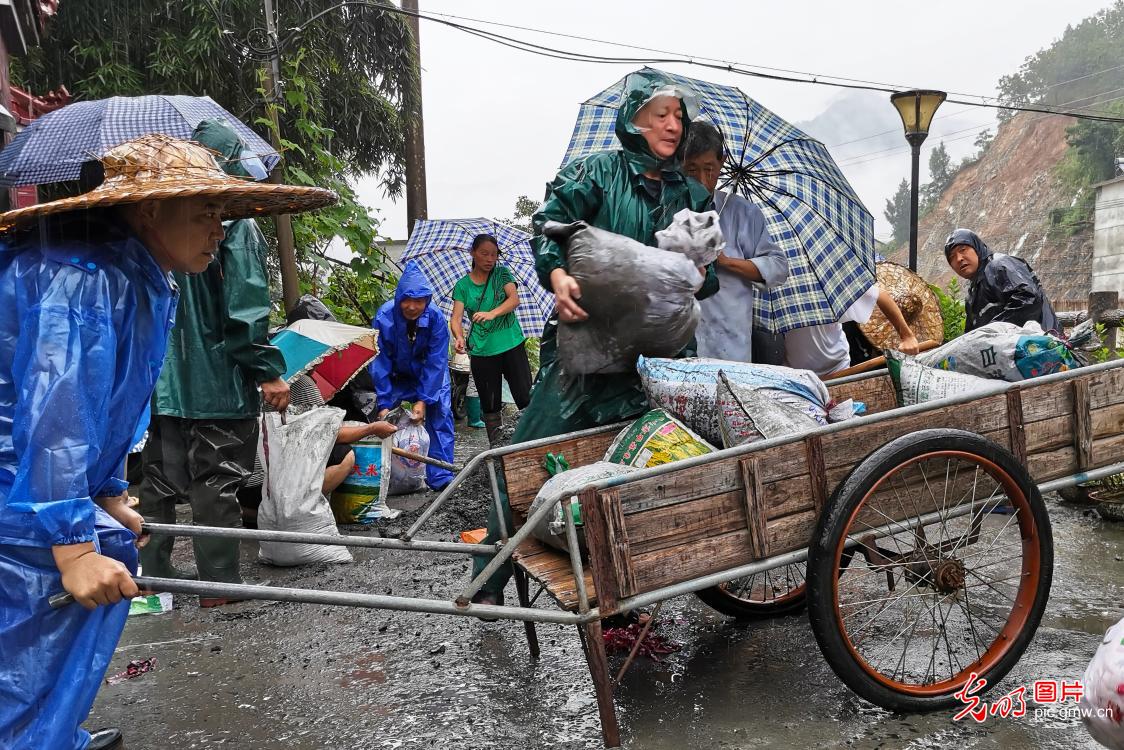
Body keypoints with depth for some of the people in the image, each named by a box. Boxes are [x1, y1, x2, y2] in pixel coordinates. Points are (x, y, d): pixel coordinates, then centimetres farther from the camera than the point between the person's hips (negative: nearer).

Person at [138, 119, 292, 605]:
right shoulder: (236, 223, -11)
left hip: (165, 380, 7)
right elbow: (245, 306, -18)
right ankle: (220, 583, 7)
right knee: (217, 483, 1)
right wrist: (269, 371, -13)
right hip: (220, 380, -6)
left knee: (160, 478, 14)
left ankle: (153, 575, 22)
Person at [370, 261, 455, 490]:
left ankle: (440, 477, -7)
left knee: (440, 414, -13)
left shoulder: (436, 317, -28)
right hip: (396, 376, 0)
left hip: (429, 375, 0)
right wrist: (384, 404, -25)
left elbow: (435, 363, -24)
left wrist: (423, 400, -30)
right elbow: (379, 363, -23)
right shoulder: (384, 317, -29)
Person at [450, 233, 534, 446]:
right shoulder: (462, 285, 4)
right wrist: (459, 337, -27)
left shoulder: (502, 274, 4)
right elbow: (456, 318, -5)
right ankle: (495, 447, 18)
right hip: (481, 351, 1)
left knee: (525, 397, -5)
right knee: (490, 403, 7)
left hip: (512, 345, -1)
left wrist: (492, 313, -29)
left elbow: (514, 299, -12)